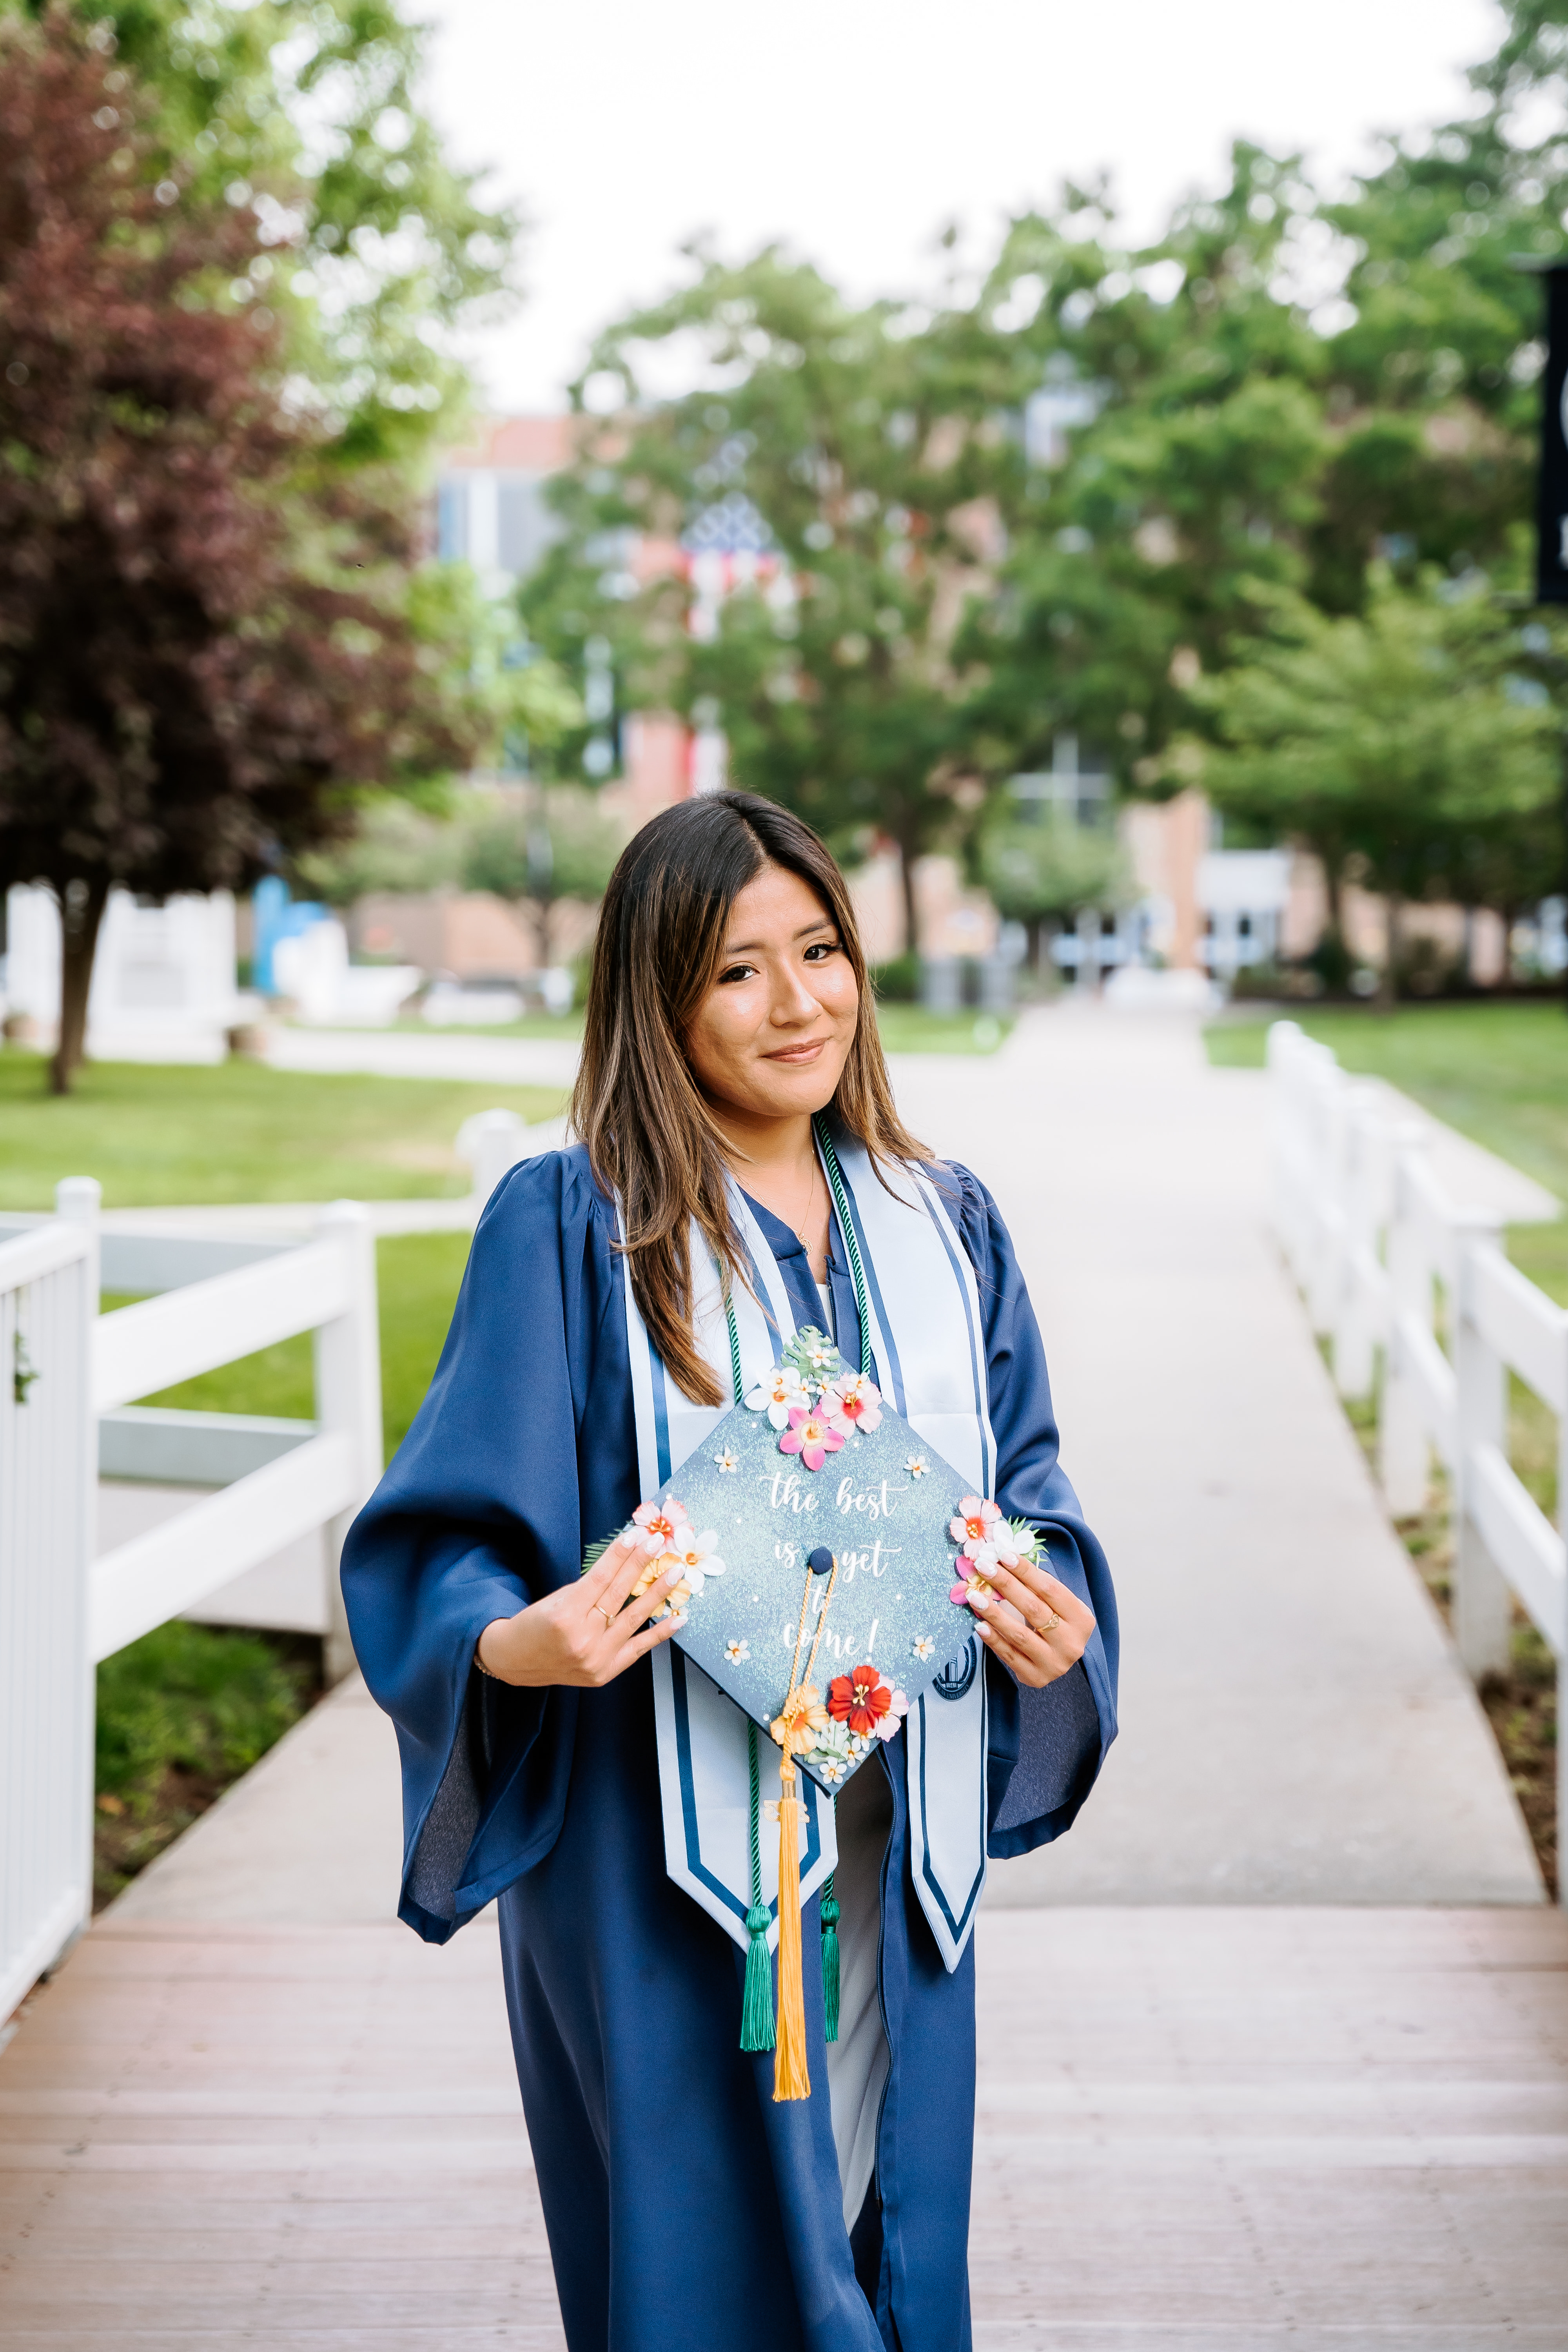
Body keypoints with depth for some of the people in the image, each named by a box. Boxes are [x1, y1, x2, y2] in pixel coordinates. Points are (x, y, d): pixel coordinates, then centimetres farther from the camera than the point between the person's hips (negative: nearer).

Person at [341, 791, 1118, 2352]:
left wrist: (1057, 1620, -8)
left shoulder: (942, 1225, 7)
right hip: (662, 1837, -4)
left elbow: (1023, 1488, 13)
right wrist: (511, 1644, -30)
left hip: (892, 1847, 5)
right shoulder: (568, 1224, -8)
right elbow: (451, 1531, -10)